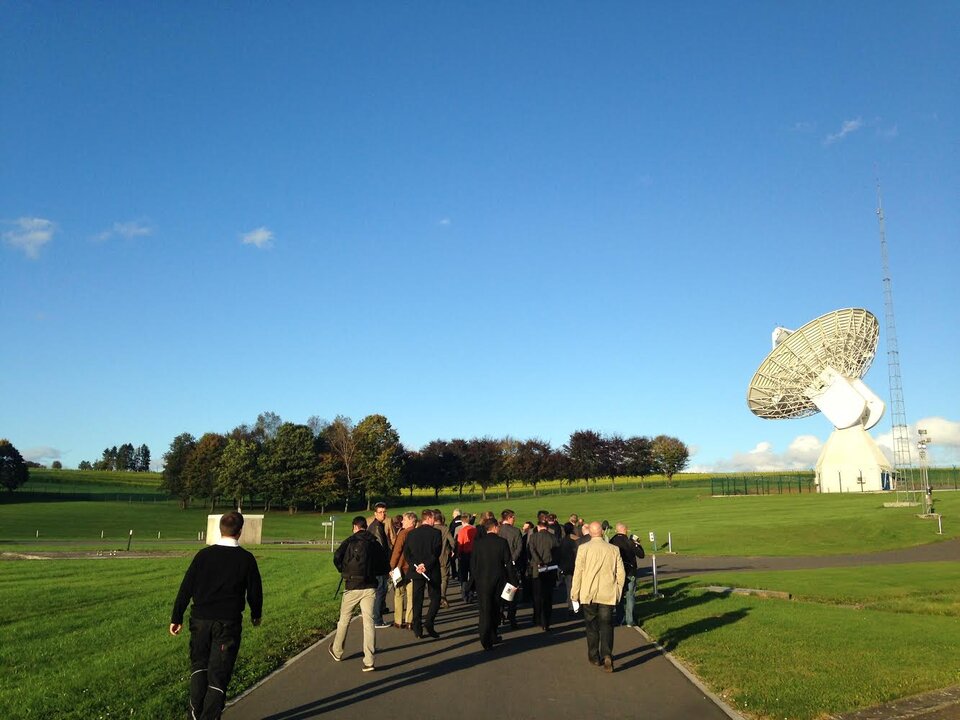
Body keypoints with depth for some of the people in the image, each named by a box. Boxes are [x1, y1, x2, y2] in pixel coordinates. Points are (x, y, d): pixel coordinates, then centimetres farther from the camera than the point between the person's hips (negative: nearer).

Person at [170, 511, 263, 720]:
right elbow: (255, 591, 1)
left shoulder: (203, 554, -3)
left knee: (199, 665, 22)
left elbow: (186, 588, -1)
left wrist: (176, 618, 7)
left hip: (200, 619, 2)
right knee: (218, 675, 6)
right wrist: (256, 615, 19)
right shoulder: (246, 559, -6)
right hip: (228, 623, -2)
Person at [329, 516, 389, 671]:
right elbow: (384, 568, 8)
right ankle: (369, 661, -5)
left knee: (344, 619, 17)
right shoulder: (376, 544, 6)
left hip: (352, 587, -2)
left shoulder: (350, 541, -3)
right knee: (369, 622, 1)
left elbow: (337, 558, -15)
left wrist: (345, 572, 3)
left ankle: (337, 651, 34)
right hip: (370, 587, 2)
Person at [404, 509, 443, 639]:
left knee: (417, 600, 9)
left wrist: (415, 565, -7)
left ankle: (417, 629, 8)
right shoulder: (436, 533, -7)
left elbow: (406, 553, -1)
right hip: (432, 571, -3)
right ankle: (429, 624, -6)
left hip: (416, 571, 3)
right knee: (435, 598, 9)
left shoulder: (412, 533, 4)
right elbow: (436, 552, -15)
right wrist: (426, 565, -14)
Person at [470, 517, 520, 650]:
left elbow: (473, 563, -2)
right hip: (498, 580, 1)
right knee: (495, 609, 18)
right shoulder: (502, 542, -8)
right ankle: (492, 637, 28)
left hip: (482, 581, -1)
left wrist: (474, 579, 10)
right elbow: (508, 563, -6)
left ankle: (487, 640, -3)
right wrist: (514, 581, 1)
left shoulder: (477, 542, -6)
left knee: (485, 611, 3)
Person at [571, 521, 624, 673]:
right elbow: (620, 573, 4)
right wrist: (618, 593, 15)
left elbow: (578, 572, -6)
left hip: (588, 595, -1)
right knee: (606, 625, 4)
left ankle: (594, 656, 22)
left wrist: (575, 596, 1)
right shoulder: (614, 549, 1)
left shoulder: (584, 548, -6)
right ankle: (607, 655, -14)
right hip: (608, 595, 1)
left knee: (591, 626, 13)